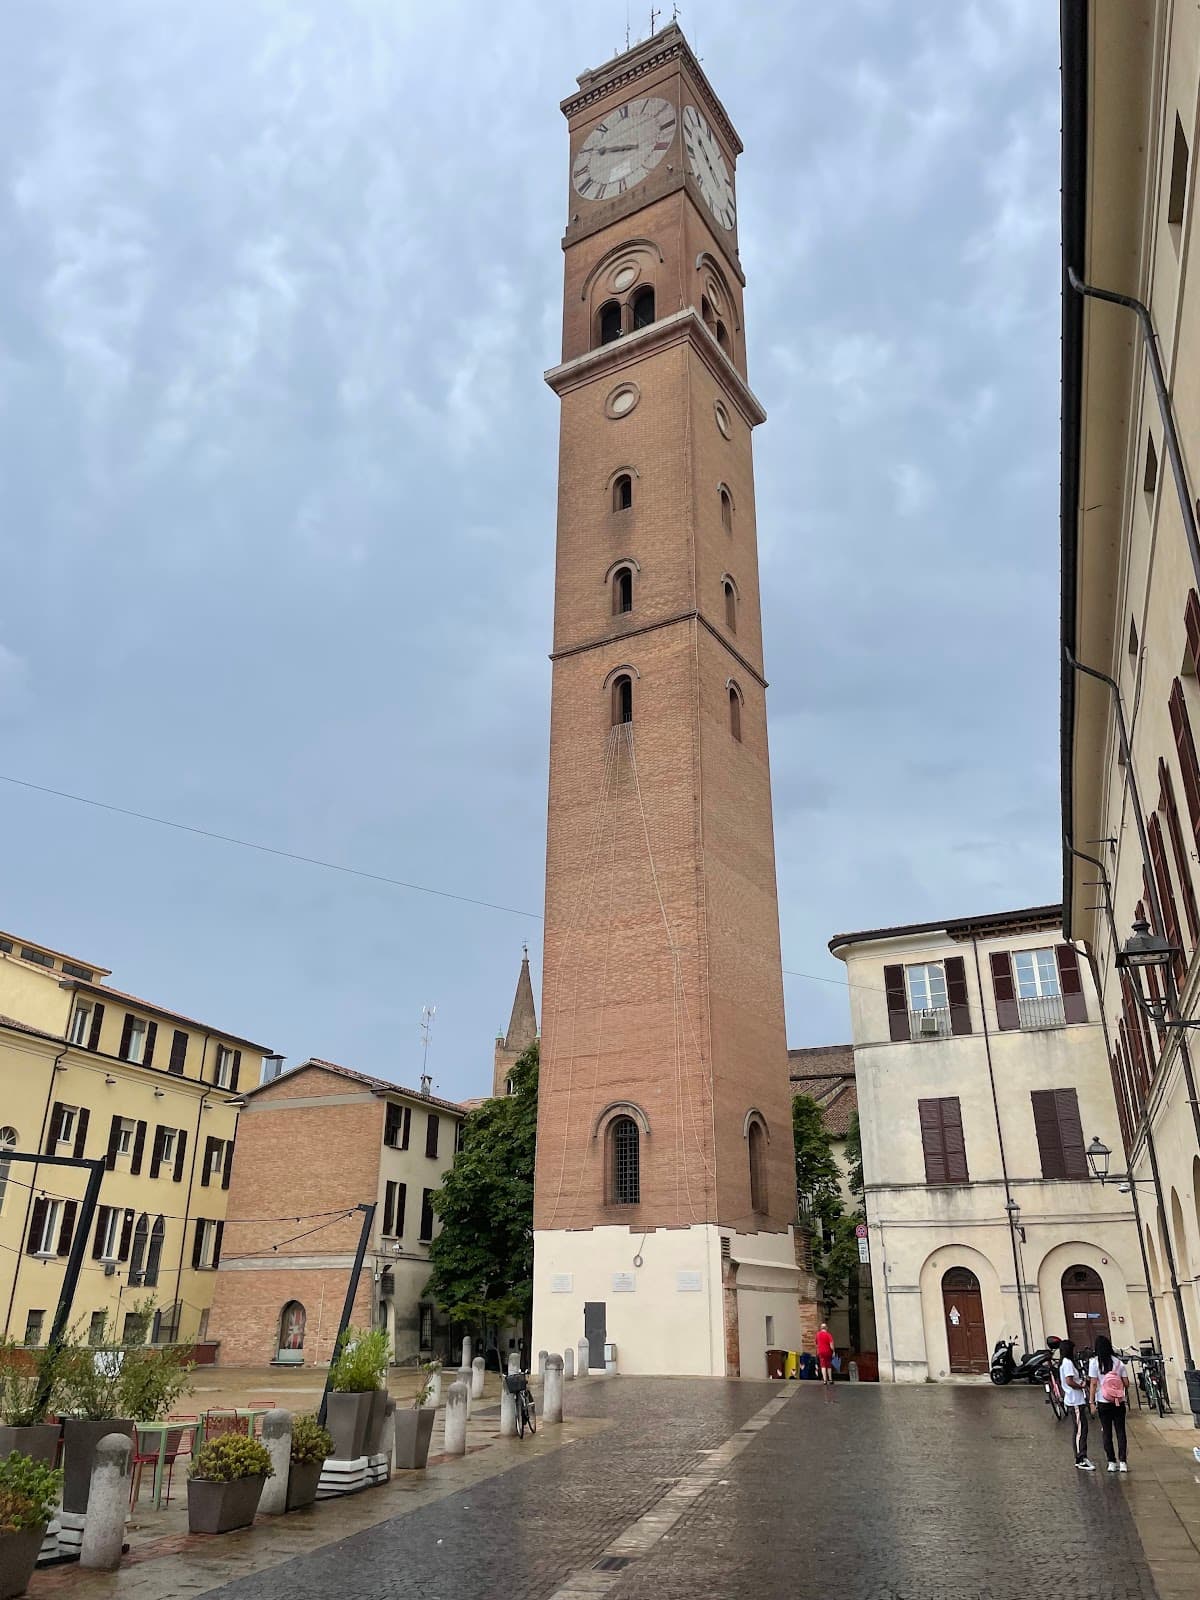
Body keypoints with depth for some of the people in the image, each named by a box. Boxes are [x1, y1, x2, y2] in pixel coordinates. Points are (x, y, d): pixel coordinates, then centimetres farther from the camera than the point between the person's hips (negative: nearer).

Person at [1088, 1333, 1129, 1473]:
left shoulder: (1094, 1362, -7)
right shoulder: (1118, 1361, -1)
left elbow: (1093, 1383, -10)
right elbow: (1126, 1383, 0)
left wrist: (1092, 1401, -4)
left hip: (1103, 1402, -2)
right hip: (1119, 1402, 2)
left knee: (1107, 1433, 7)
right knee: (1120, 1431, 7)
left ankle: (1112, 1463, 9)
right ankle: (1122, 1462, 1)